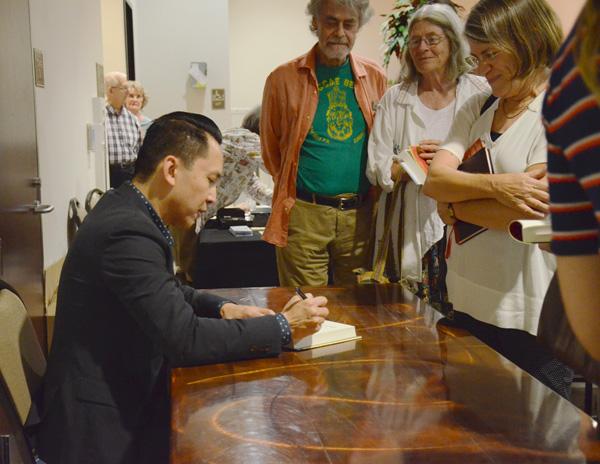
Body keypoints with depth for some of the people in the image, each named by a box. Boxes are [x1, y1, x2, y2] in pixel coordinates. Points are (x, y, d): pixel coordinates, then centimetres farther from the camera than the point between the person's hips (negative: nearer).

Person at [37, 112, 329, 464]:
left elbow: (167, 291, 19)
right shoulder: (128, 231, -26)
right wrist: (284, 327, -18)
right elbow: (185, 339, -26)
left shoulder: (126, 209, 4)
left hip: (122, 395, 8)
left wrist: (222, 309, 2)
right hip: (103, 427, -8)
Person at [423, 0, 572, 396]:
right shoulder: (477, 108, 9)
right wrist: (496, 185, -21)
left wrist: (454, 207, -6)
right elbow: (434, 180, -4)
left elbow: (530, 212, -19)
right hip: (470, 302, 6)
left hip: (532, 312, -6)